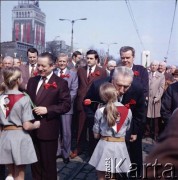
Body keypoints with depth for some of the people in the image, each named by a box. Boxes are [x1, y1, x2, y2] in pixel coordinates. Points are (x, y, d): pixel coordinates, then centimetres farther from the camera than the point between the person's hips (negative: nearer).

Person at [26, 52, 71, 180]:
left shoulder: (60, 83, -8)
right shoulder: (32, 81, 10)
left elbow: (66, 105, -13)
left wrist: (47, 110, -21)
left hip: (48, 129, -5)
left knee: (48, 163, 9)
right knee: (35, 162, 19)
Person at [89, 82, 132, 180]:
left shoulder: (100, 111, -11)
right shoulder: (128, 111, -6)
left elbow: (96, 135, -3)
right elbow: (127, 130, 7)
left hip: (104, 146, -2)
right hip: (120, 147, 2)